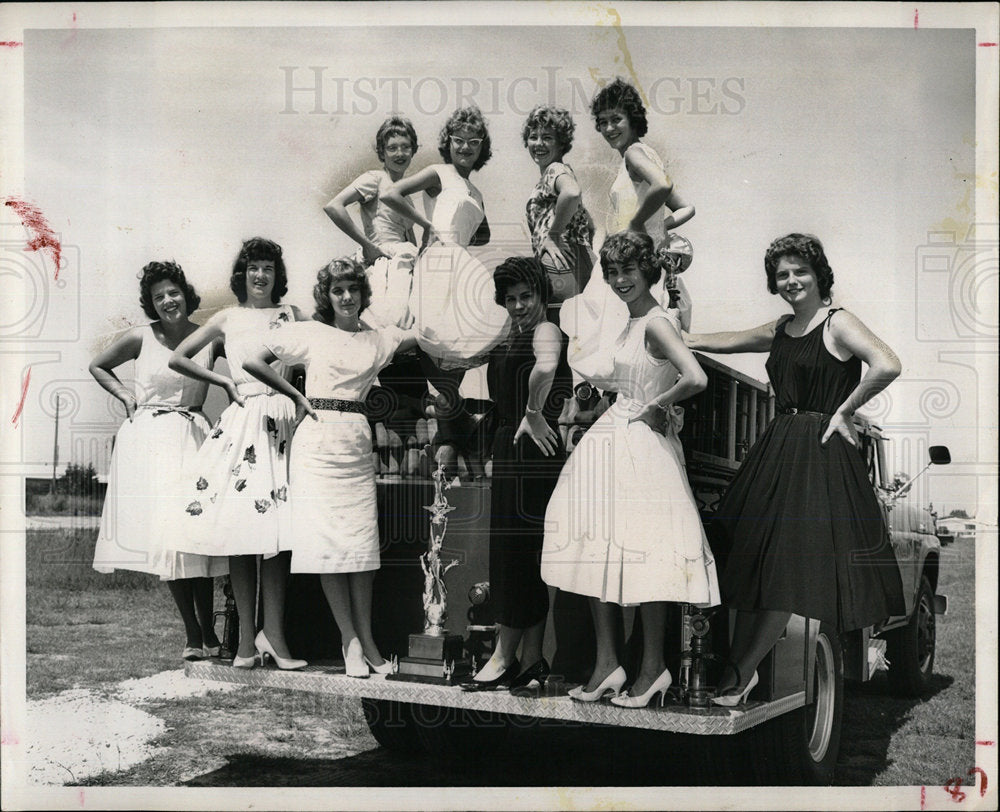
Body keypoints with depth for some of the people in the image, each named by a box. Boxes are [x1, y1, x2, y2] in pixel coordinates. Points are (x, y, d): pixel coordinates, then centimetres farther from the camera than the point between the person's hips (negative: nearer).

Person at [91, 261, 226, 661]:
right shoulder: (141, 338, 4)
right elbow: (98, 366, 19)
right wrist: (125, 395, 8)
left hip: (193, 436, 0)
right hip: (150, 437, 0)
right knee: (164, 527, -5)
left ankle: (207, 628, 2)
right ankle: (193, 632, 2)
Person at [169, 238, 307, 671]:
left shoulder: (290, 315, 14)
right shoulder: (227, 319, 14)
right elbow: (177, 359, 15)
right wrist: (224, 381, 9)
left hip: (280, 420, 0)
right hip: (241, 420, 0)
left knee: (276, 528, -7)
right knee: (239, 524, -4)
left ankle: (272, 633, -2)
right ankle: (247, 637, 1)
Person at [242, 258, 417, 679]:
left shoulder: (379, 339, 15)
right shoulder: (310, 333, 7)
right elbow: (253, 363, 6)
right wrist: (296, 396, 5)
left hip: (358, 442, 3)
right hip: (318, 438, -3)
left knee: (362, 540, 0)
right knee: (328, 539, -6)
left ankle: (364, 637, 5)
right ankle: (351, 639, -1)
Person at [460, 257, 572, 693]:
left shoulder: (546, 331, -9)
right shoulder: (513, 337, 19)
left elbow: (546, 368, -32)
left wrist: (533, 414, -23)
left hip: (535, 452, -10)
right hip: (510, 451, 10)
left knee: (521, 551, -4)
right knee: (513, 554, 9)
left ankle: (504, 657, 3)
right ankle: (531, 662, 15)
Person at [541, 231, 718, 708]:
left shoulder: (657, 323, -14)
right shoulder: (628, 325, 14)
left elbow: (696, 379, -27)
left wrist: (657, 406, -13)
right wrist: (594, 378, 12)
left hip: (643, 444, -9)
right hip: (610, 442, 10)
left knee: (642, 554, -3)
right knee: (601, 552, 8)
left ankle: (653, 668, 8)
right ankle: (606, 664, 15)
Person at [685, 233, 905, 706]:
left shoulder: (837, 324, -8)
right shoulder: (780, 330, 14)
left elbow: (888, 366, -23)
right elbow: (725, 342, 28)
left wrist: (845, 410, -15)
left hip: (819, 453, -7)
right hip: (778, 447, 7)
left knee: (789, 564, -4)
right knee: (756, 555, 5)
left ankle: (742, 671, 4)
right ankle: (740, 664, 12)